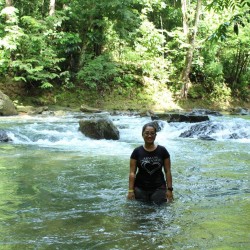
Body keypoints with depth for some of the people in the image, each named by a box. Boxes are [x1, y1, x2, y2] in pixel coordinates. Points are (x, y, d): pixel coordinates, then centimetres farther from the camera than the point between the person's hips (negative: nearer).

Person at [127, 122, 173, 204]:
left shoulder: (162, 151, -1)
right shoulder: (137, 152, -1)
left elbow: (168, 171, 1)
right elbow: (132, 172, -2)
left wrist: (169, 189, -4)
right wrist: (131, 190, -7)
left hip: (159, 188, 0)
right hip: (140, 188, 0)